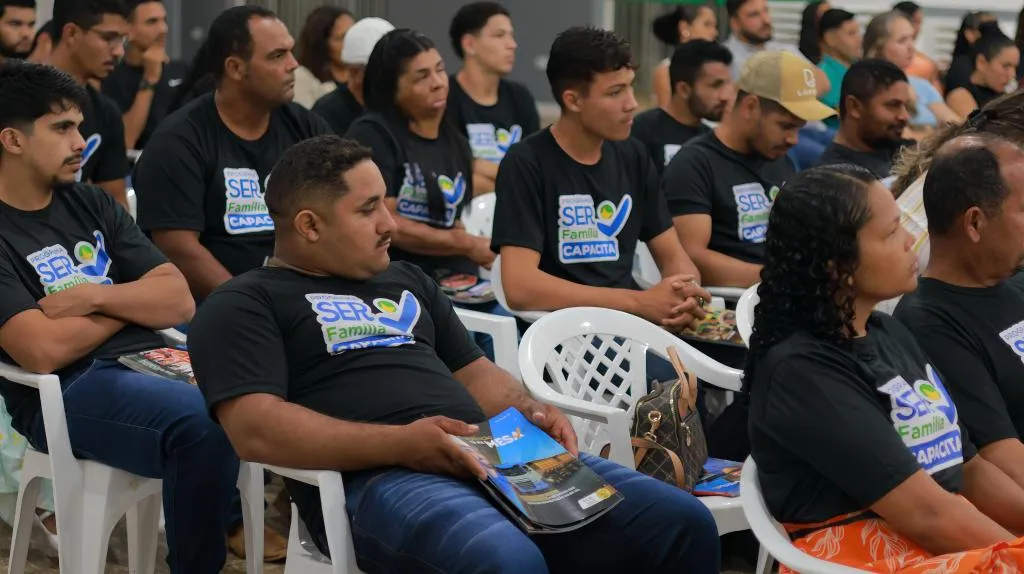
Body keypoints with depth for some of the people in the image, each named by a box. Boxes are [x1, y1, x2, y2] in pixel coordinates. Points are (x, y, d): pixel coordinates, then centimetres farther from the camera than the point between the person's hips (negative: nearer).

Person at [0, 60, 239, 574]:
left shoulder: (92, 204, 15)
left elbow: (179, 301, 9)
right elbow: (42, 351, -17)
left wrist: (92, 297, -8)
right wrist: (131, 305, -1)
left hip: (149, 360, 7)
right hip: (62, 393, -6)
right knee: (206, 424, -33)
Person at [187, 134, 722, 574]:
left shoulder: (406, 281, 29)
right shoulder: (245, 304, 6)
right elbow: (255, 428, -9)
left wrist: (529, 412, 5)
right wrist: (401, 443, -20)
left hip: (493, 459, 7)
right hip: (376, 477, -7)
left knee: (681, 522, -10)